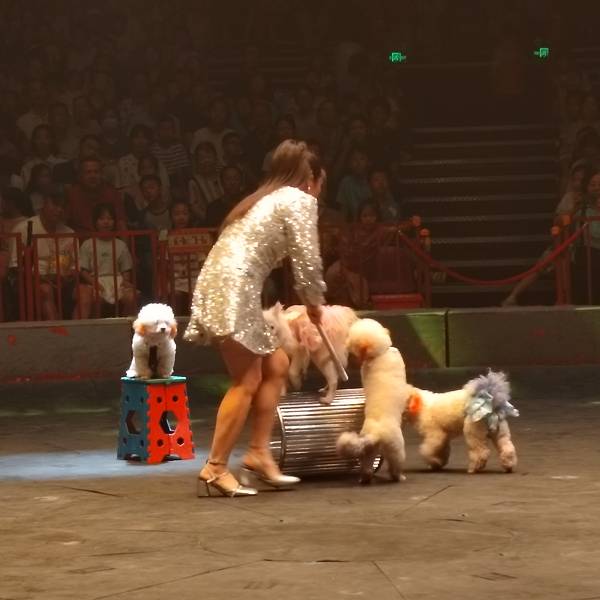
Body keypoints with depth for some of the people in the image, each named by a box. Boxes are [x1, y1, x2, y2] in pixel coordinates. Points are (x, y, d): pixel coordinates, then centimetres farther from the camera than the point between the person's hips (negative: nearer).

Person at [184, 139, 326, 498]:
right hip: (232, 289, -9)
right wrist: (315, 303, 11)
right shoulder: (299, 200, 1)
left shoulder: (268, 199, 28)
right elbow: (307, 261, -5)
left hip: (224, 288, 9)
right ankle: (215, 469, -7)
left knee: (275, 365, 15)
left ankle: (258, 454, 12)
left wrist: (306, 302, 21)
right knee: (247, 381, -7)